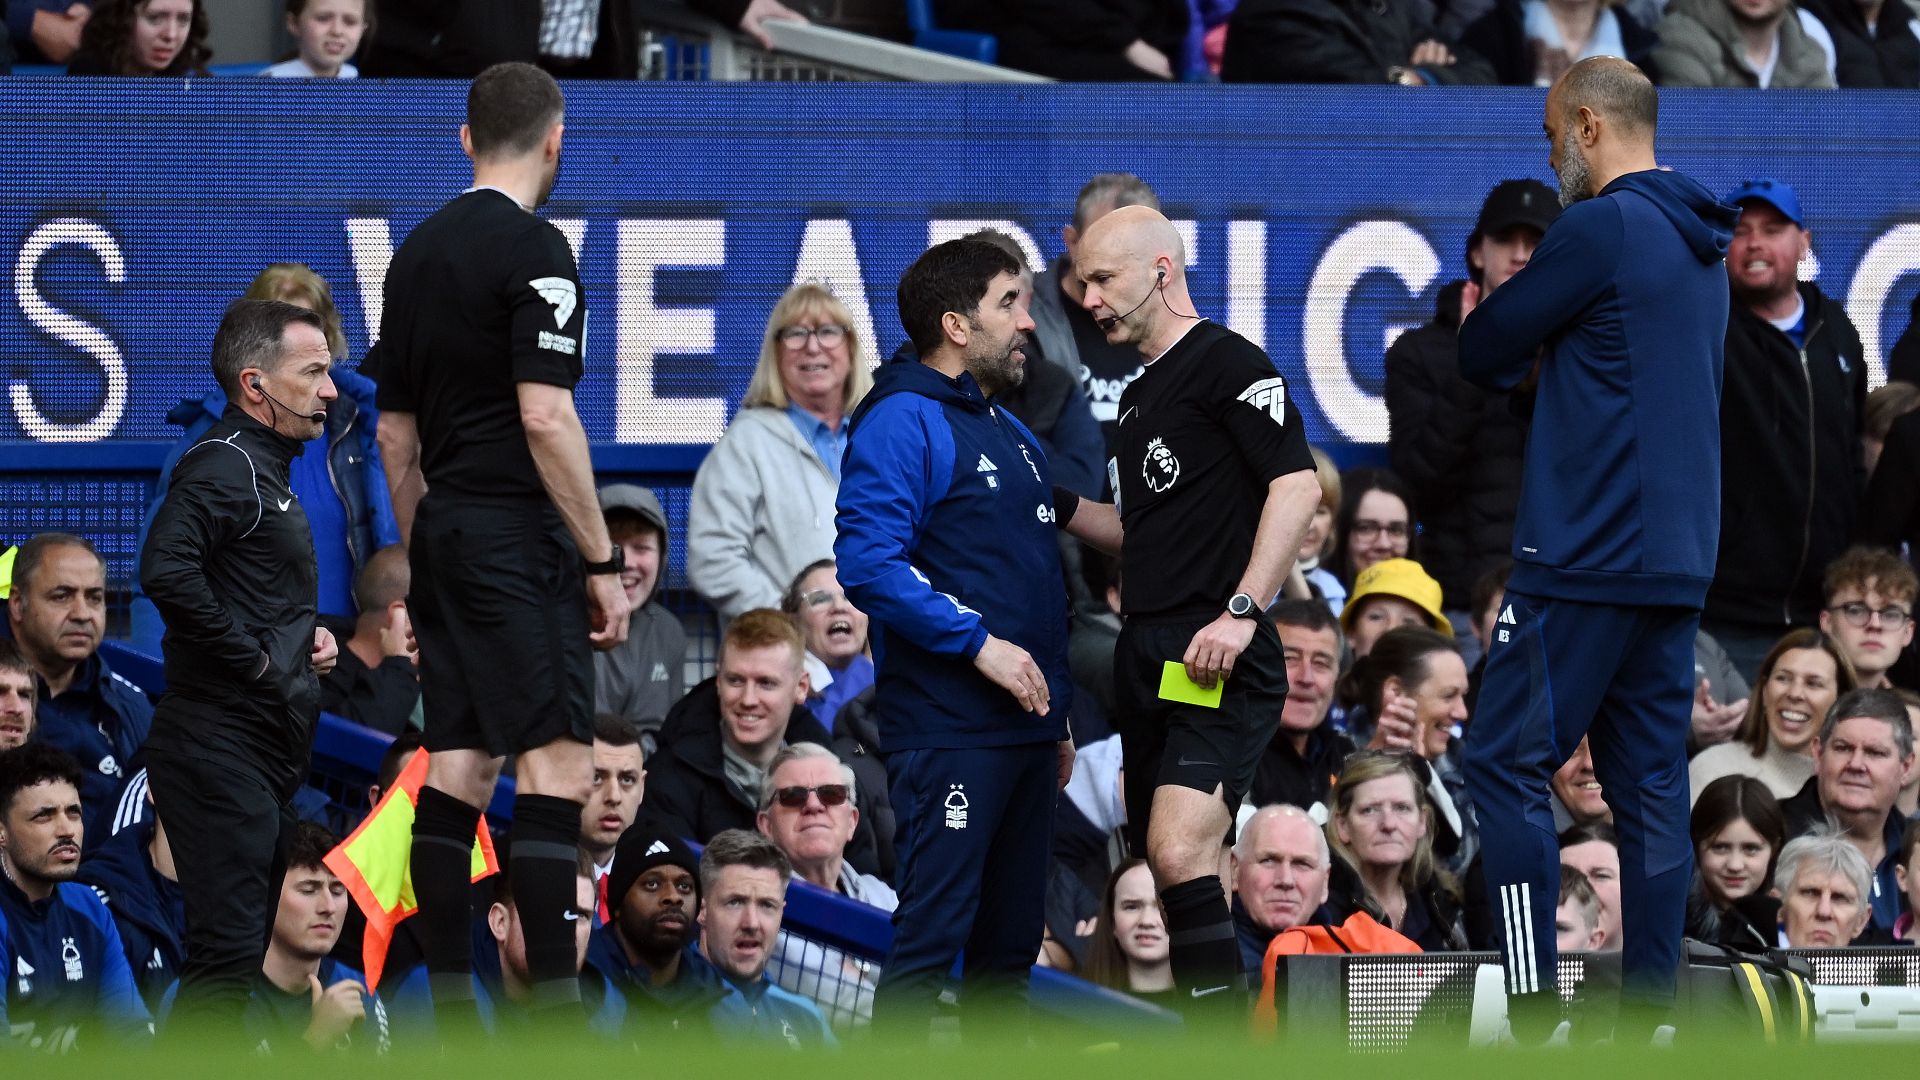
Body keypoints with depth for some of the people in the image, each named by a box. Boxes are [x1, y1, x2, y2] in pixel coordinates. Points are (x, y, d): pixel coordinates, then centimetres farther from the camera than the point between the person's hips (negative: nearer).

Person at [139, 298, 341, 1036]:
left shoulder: (265, 470, 21)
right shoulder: (224, 465, -13)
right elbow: (167, 570, -31)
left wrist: (309, 638, 13)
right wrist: (253, 660, -21)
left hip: (268, 748, 11)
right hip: (223, 746, -11)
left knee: (242, 952, 12)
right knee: (227, 949, -16)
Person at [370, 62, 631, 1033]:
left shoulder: (418, 252, 13)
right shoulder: (533, 249, -12)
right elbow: (544, 416, -18)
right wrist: (603, 563, -14)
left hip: (442, 538, 8)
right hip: (517, 542, -8)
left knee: (457, 766, 7)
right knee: (555, 763, -9)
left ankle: (451, 1015, 6)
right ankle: (555, 1009, -16)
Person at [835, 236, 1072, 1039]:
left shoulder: (1010, 432, 20)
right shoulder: (904, 421, -9)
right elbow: (867, 562, -20)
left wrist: (1057, 721, 22)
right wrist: (978, 642, -20)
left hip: (1023, 726, 9)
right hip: (950, 730, -9)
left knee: (1010, 943, 11)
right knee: (932, 934, -13)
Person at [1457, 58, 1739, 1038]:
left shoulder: (1601, 229, -12)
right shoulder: (1701, 249, 15)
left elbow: (1484, 357, -5)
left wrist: (1479, 322, 16)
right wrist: (1534, 349, 15)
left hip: (1586, 557, -8)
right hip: (1676, 565, 8)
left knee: (1507, 765, -4)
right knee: (1650, 787, 7)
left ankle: (1532, 1016, -11)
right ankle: (1648, 1014, 4)